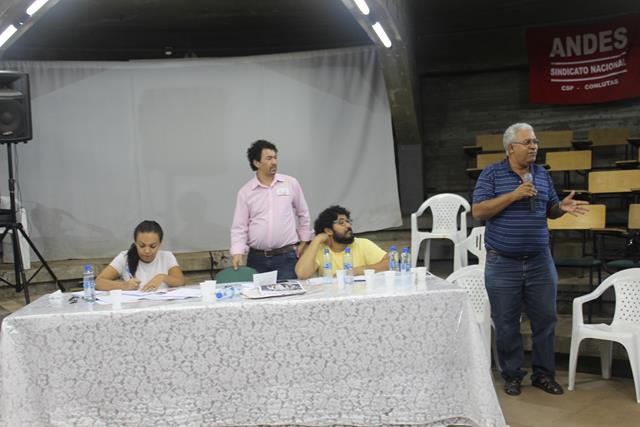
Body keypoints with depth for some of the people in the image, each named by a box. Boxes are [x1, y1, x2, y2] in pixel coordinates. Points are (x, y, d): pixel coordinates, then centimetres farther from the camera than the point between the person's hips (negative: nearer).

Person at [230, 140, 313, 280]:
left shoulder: (291, 183, 2)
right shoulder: (245, 191, 2)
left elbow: (303, 214, 13)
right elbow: (239, 227, 1)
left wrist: (303, 242, 13)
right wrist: (237, 252, -12)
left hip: (286, 256, 0)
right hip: (256, 258, 1)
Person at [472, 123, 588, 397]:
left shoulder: (542, 175, 9)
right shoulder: (492, 174, -4)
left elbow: (549, 210, 17)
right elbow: (478, 211, -12)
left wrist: (562, 207, -7)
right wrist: (514, 194, -19)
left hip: (539, 262, 4)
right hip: (503, 264, -4)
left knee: (545, 319, 9)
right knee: (506, 324, 5)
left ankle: (543, 373, 24)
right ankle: (512, 375, 20)